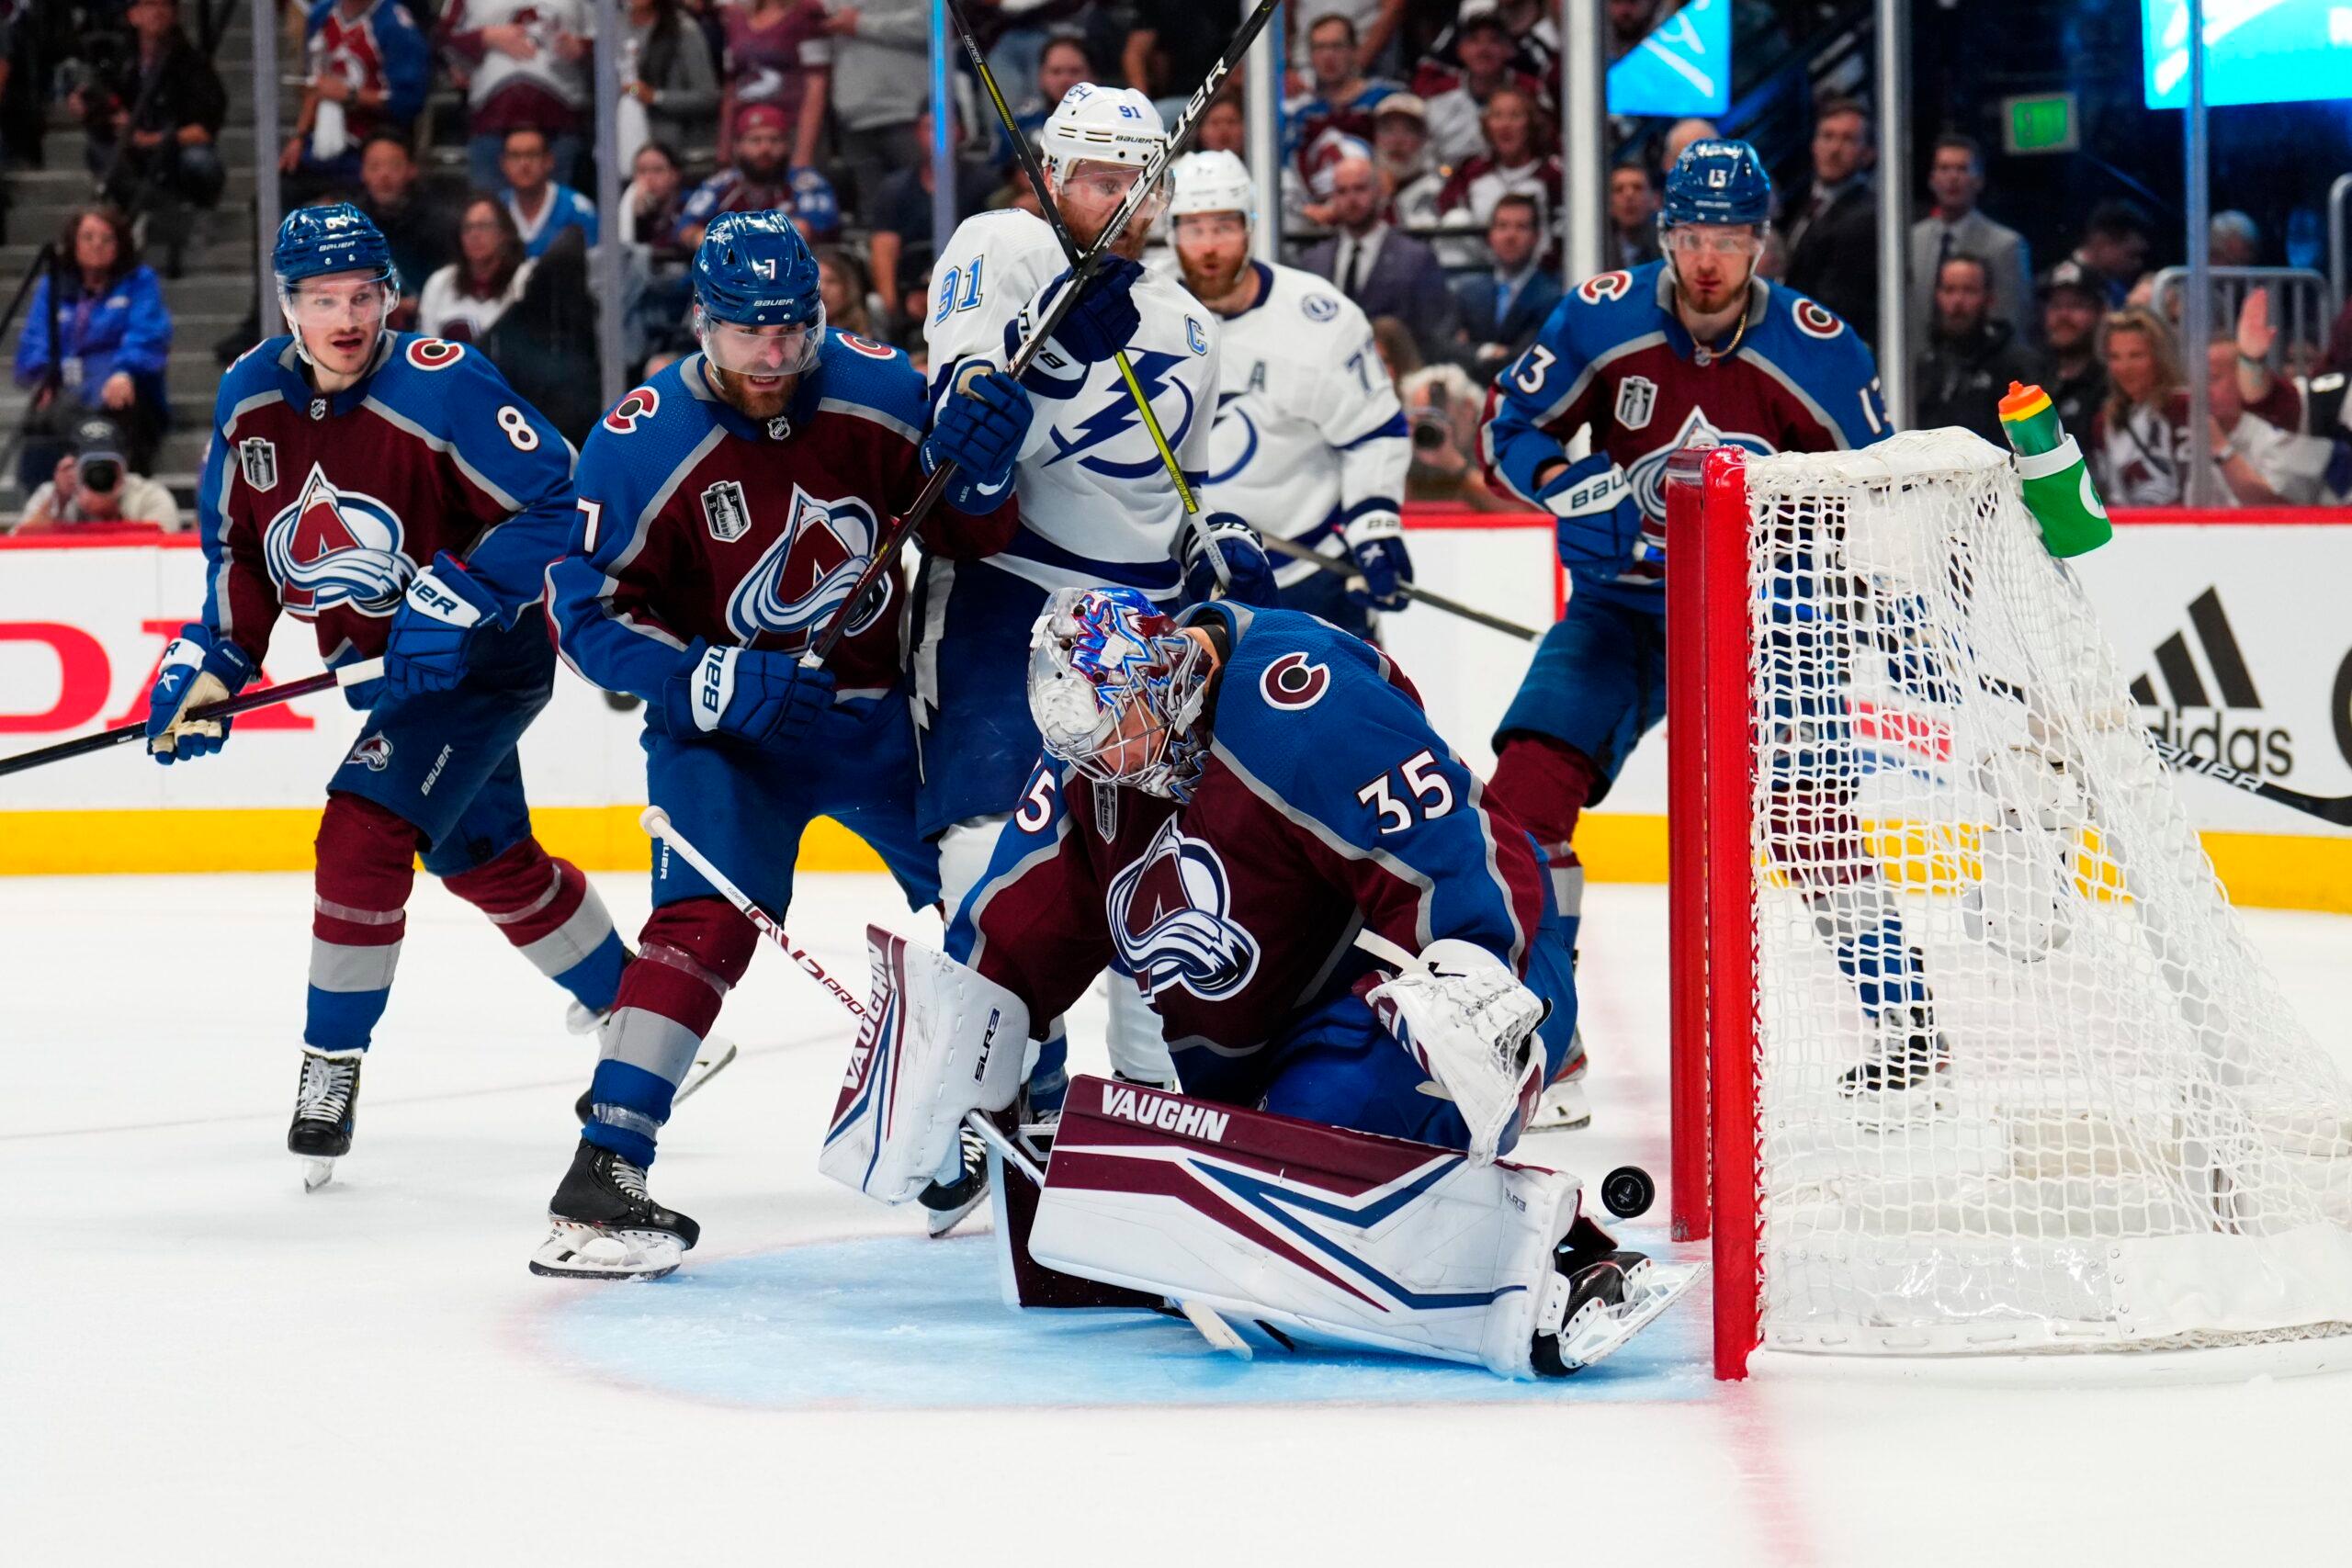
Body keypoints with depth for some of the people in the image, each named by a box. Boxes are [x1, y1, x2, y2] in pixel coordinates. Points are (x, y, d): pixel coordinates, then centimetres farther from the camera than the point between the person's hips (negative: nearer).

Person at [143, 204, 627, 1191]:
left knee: (362, 837, -21)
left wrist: (457, 597, -32)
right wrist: (213, 662, -4)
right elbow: (238, 546, 8)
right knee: (487, 866, 19)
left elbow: (557, 506, -26)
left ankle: (332, 1070, -9)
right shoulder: (250, 398, -5)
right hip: (382, 666, 8)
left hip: (483, 656, -8)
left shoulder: (442, 387, -26)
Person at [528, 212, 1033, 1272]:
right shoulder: (640, 444, -18)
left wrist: (977, 473, -23)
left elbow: (964, 540, -1)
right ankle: (602, 1172, -26)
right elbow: (585, 607, -15)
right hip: (725, 725, -4)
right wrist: (707, 683, -27)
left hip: (878, 710, 4)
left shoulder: (877, 390, -10)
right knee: (708, 921, -23)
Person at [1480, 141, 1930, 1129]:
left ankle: (1906, 1019, -2)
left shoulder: (1819, 351, -13)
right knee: (1529, 781, -13)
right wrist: (1584, 491, -21)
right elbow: (1507, 432, -3)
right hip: (1622, 605, 2)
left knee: (1808, 805, -17)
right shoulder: (1600, 318, -11)